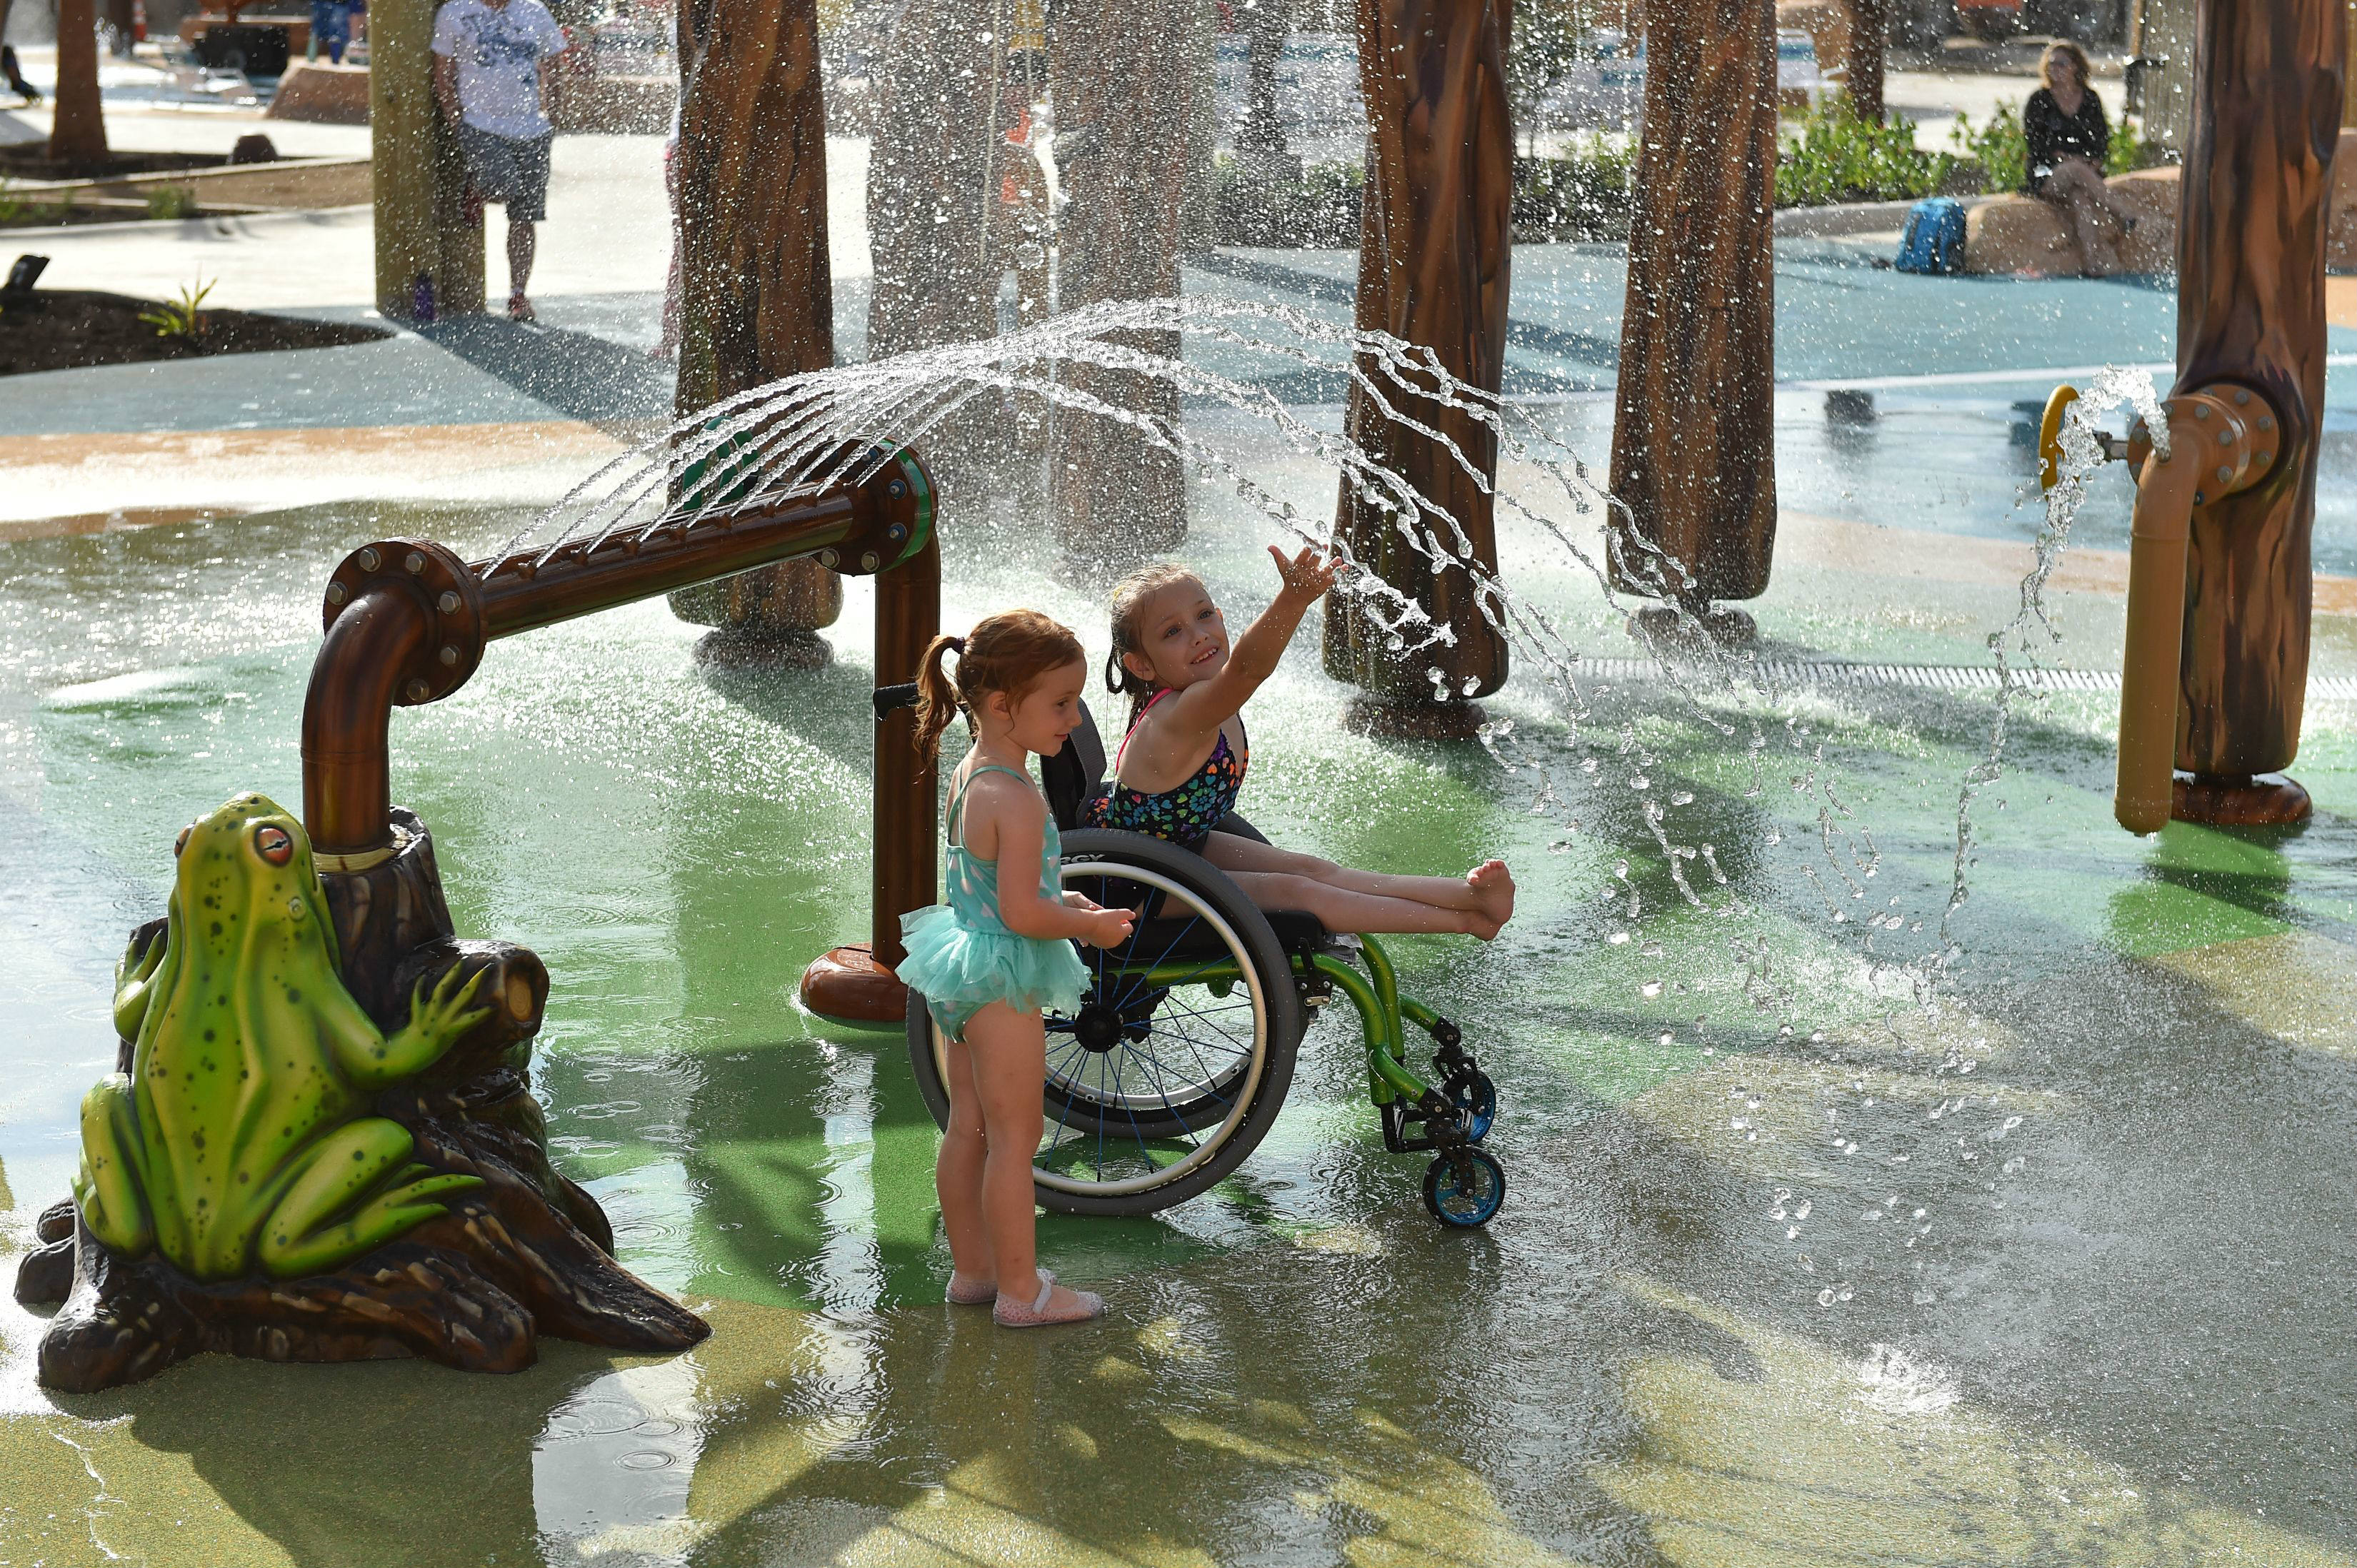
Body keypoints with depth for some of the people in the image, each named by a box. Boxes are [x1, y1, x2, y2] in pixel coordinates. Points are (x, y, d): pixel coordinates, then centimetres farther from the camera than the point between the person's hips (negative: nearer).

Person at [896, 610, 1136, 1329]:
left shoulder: (966, 776, 5)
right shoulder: (1017, 799, -25)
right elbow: (1021, 912, -26)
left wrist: (1060, 901, 12)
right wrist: (1091, 926, -12)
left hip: (964, 967, 10)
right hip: (1004, 980, -10)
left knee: (968, 1129, 18)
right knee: (1015, 1138, 2)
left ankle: (971, 1269, 30)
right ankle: (1020, 1290, 11)